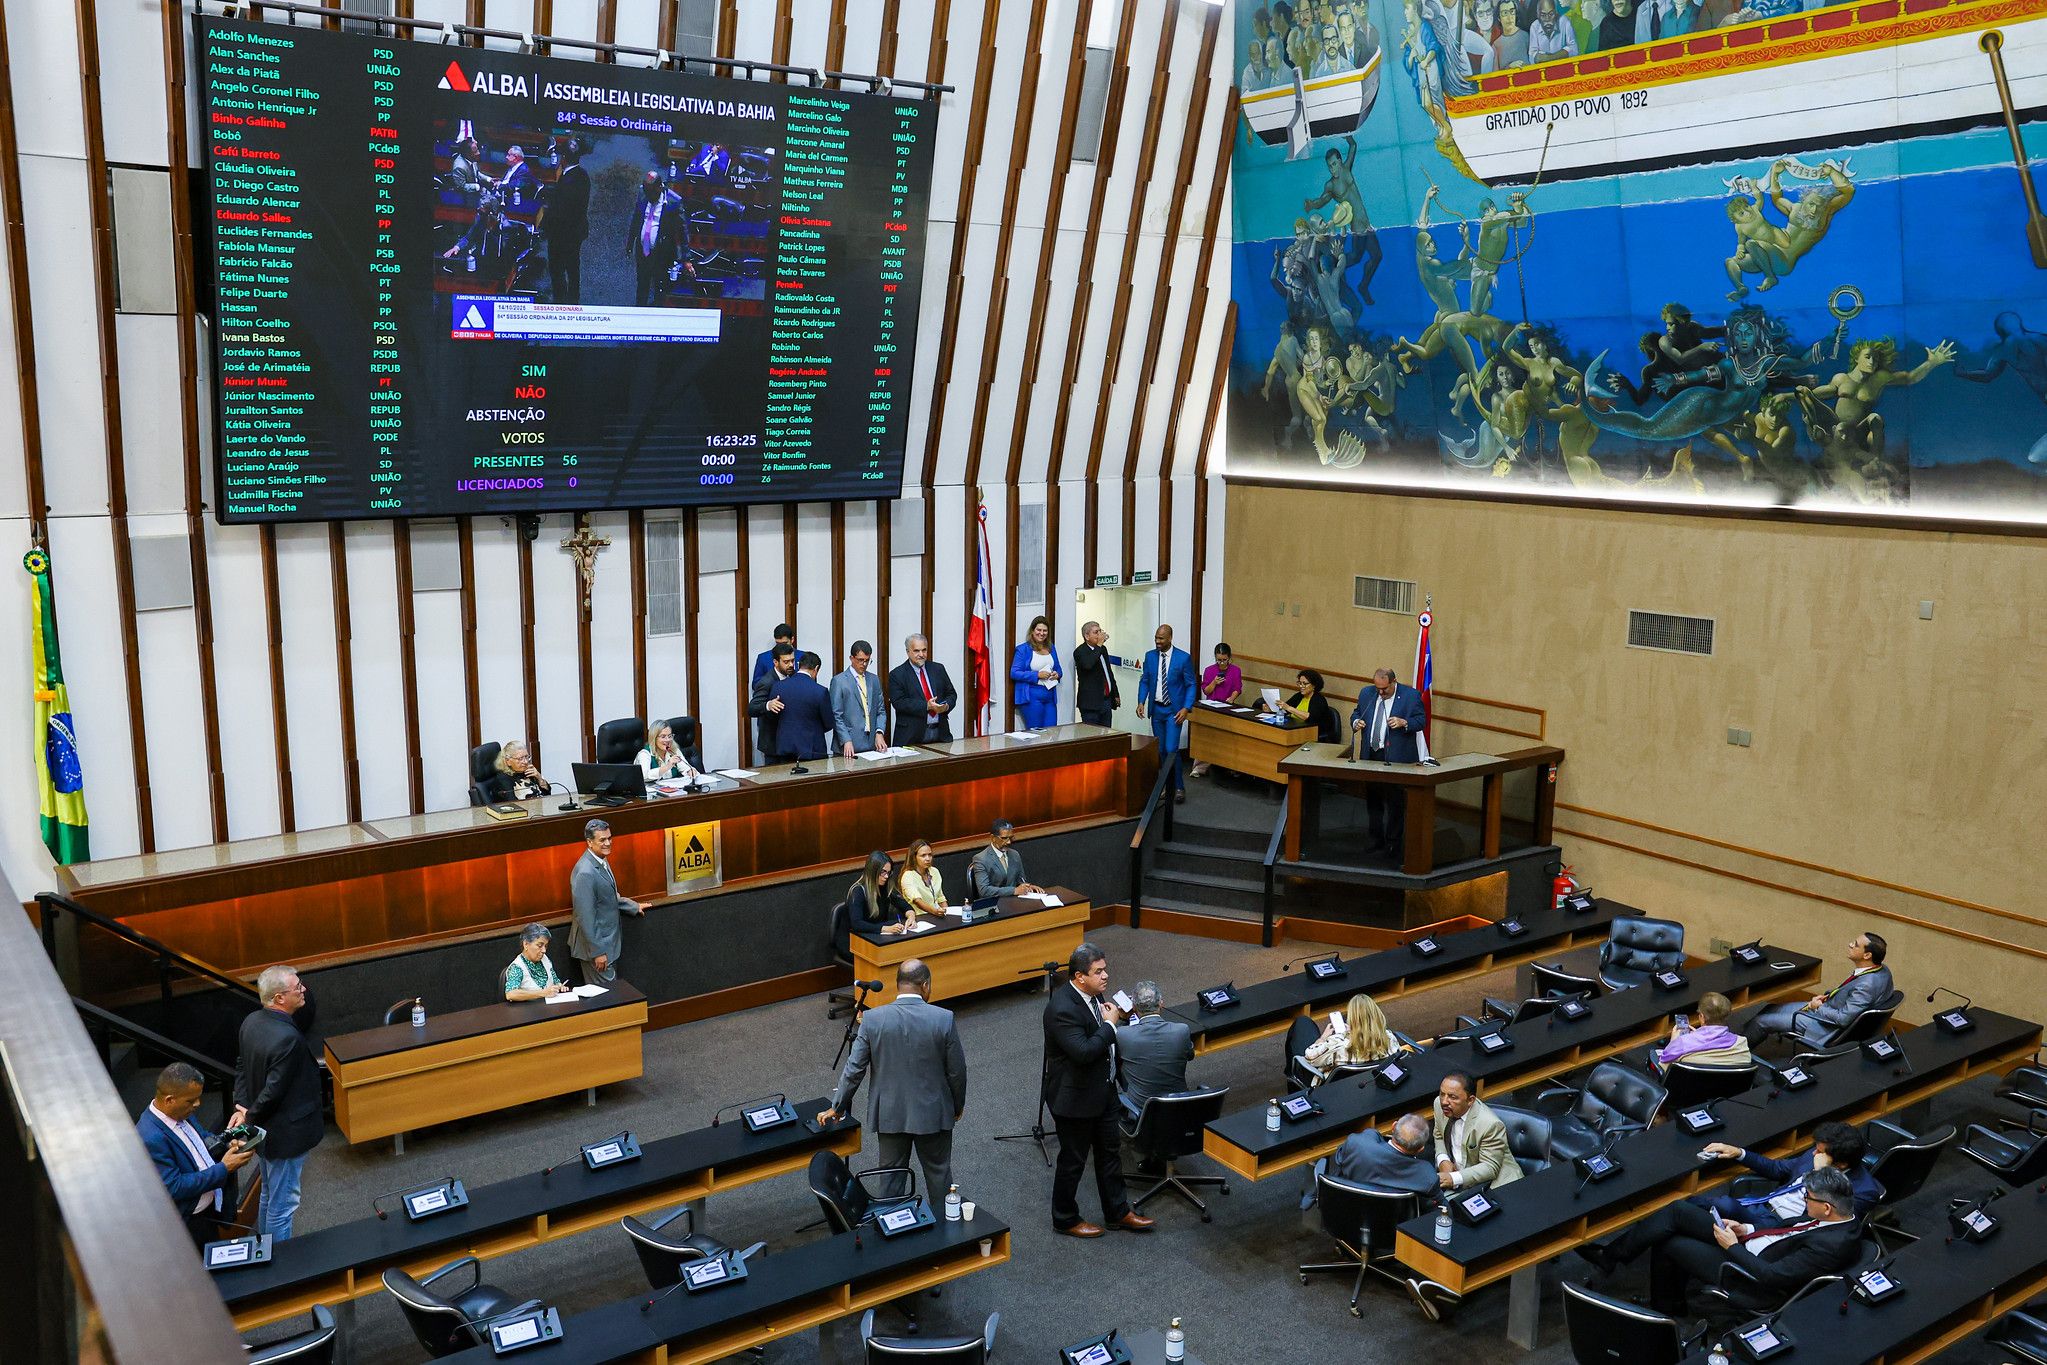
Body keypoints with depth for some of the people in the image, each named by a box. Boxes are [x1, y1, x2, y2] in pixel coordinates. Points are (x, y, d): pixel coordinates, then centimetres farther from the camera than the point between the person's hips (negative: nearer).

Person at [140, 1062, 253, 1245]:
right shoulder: (150, 1138, -30)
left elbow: (205, 1139, 13)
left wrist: (229, 1145, -7)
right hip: (187, 1223, -8)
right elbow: (173, 1187, -28)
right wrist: (223, 1169, -26)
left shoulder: (181, 1113, -5)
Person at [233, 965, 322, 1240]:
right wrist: (249, 1115, -9)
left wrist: (242, 1106, 1)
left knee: (269, 1196, 25)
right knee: (282, 1205, 6)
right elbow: (274, 1090, -26)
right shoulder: (288, 1038, -31)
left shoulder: (251, 1022, -2)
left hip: (262, 1131, 9)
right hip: (284, 1135, -9)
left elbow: (242, 1067, 8)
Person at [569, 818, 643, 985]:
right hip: (596, 945, -9)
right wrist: (597, 952, -21)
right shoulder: (585, 873, -25)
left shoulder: (602, 861, 5)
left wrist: (634, 907, 22)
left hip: (608, 940, 9)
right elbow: (585, 917, -24)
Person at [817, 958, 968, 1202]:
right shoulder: (944, 1019, -17)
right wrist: (958, 1106, 9)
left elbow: (854, 1069, -8)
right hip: (932, 1113, 0)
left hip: (890, 1114, 1)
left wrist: (836, 1108, 6)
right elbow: (956, 1070, -9)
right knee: (938, 1171, 19)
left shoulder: (872, 1019, -14)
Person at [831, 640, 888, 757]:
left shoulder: (874, 680, 14)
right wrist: (846, 741, -15)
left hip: (872, 744, 4)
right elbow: (836, 716, -6)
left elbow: (881, 711, 13)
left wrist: (879, 733, -3)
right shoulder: (838, 681, -3)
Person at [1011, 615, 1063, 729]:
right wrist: (1037, 675, -17)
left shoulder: (1050, 648, 14)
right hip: (1031, 696, -6)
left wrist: (1057, 674, -1)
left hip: (1050, 695, 6)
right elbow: (1014, 673, -10)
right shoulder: (1023, 649, -4)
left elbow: (1057, 668, 24)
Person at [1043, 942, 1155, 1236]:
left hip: (1102, 1090, 9)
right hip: (1074, 1097, -9)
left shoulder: (1091, 993, -1)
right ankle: (1065, 1220, 29)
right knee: (1073, 1160, 9)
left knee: (1110, 1151, 20)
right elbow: (1083, 1052, -35)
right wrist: (1110, 1024, -24)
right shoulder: (1062, 1009, -30)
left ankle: (1117, 1212, 36)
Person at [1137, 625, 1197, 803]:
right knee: (1160, 750, 9)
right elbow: (1144, 681, 10)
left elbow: (1191, 685, -6)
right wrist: (1141, 701, -4)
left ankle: (1179, 787, 0)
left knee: (1171, 749, -12)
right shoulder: (1150, 656, 3)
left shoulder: (1183, 658, -9)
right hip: (1156, 708, 5)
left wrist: (1186, 708, -16)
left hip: (1174, 710, -5)